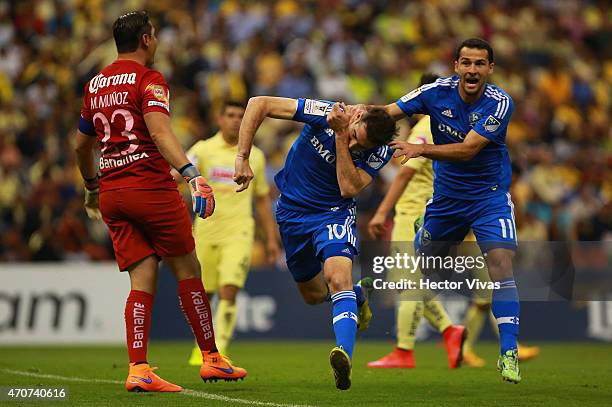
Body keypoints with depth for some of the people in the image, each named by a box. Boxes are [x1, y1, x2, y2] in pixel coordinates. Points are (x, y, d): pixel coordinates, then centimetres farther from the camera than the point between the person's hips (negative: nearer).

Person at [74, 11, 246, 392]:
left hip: (110, 192, 6)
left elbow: (82, 146, 26)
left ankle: (138, 369, -9)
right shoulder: (149, 79, -5)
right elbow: (160, 133, -21)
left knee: (143, 281, 3)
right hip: (150, 186, -6)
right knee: (188, 270, 6)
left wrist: (92, 187, 41)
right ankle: (211, 358, 12)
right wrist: (192, 175, -31)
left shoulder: (95, 85, 16)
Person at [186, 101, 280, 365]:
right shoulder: (203, 149, 2)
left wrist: (271, 238, 13)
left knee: (228, 291, -16)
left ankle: (220, 350, -15)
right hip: (206, 231, 0)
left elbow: (262, 199, 17)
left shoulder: (255, 156, 9)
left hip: (239, 233, 0)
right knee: (203, 295, 8)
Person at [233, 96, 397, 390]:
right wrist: (242, 157, -25)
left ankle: (344, 358, -45)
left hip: (334, 214, -2)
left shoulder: (379, 152, -18)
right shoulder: (324, 114, -22)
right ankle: (359, 295, 49)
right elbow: (259, 104, -20)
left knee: (338, 277, -31)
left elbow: (349, 188, -29)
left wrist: (341, 137, -33)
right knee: (313, 295, 15)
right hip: (292, 212, 3)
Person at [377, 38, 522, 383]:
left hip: (490, 196, -3)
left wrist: (421, 149, -39)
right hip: (447, 196, 3)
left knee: (501, 265, -20)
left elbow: (468, 149, -28)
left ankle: (509, 354, -19)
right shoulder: (437, 92, -10)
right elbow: (390, 111, -13)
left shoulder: (500, 103, -20)